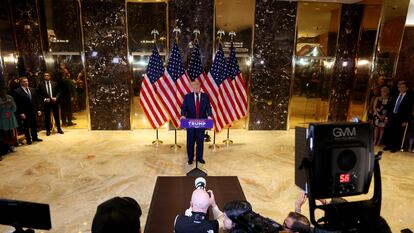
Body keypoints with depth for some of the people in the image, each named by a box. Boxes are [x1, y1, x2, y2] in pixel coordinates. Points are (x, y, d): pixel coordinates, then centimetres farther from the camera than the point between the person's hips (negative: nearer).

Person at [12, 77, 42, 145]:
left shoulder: (33, 90, 8)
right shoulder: (17, 91, -9)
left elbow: (36, 100, 11)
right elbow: (17, 104, -11)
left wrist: (38, 109, 6)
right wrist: (21, 113, -15)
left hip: (33, 111, 5)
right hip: (24, 113, -5)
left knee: (34, 125, 14)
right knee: (26, 126, 7)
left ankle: (35, 137, 28)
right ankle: (28, 139, 19)